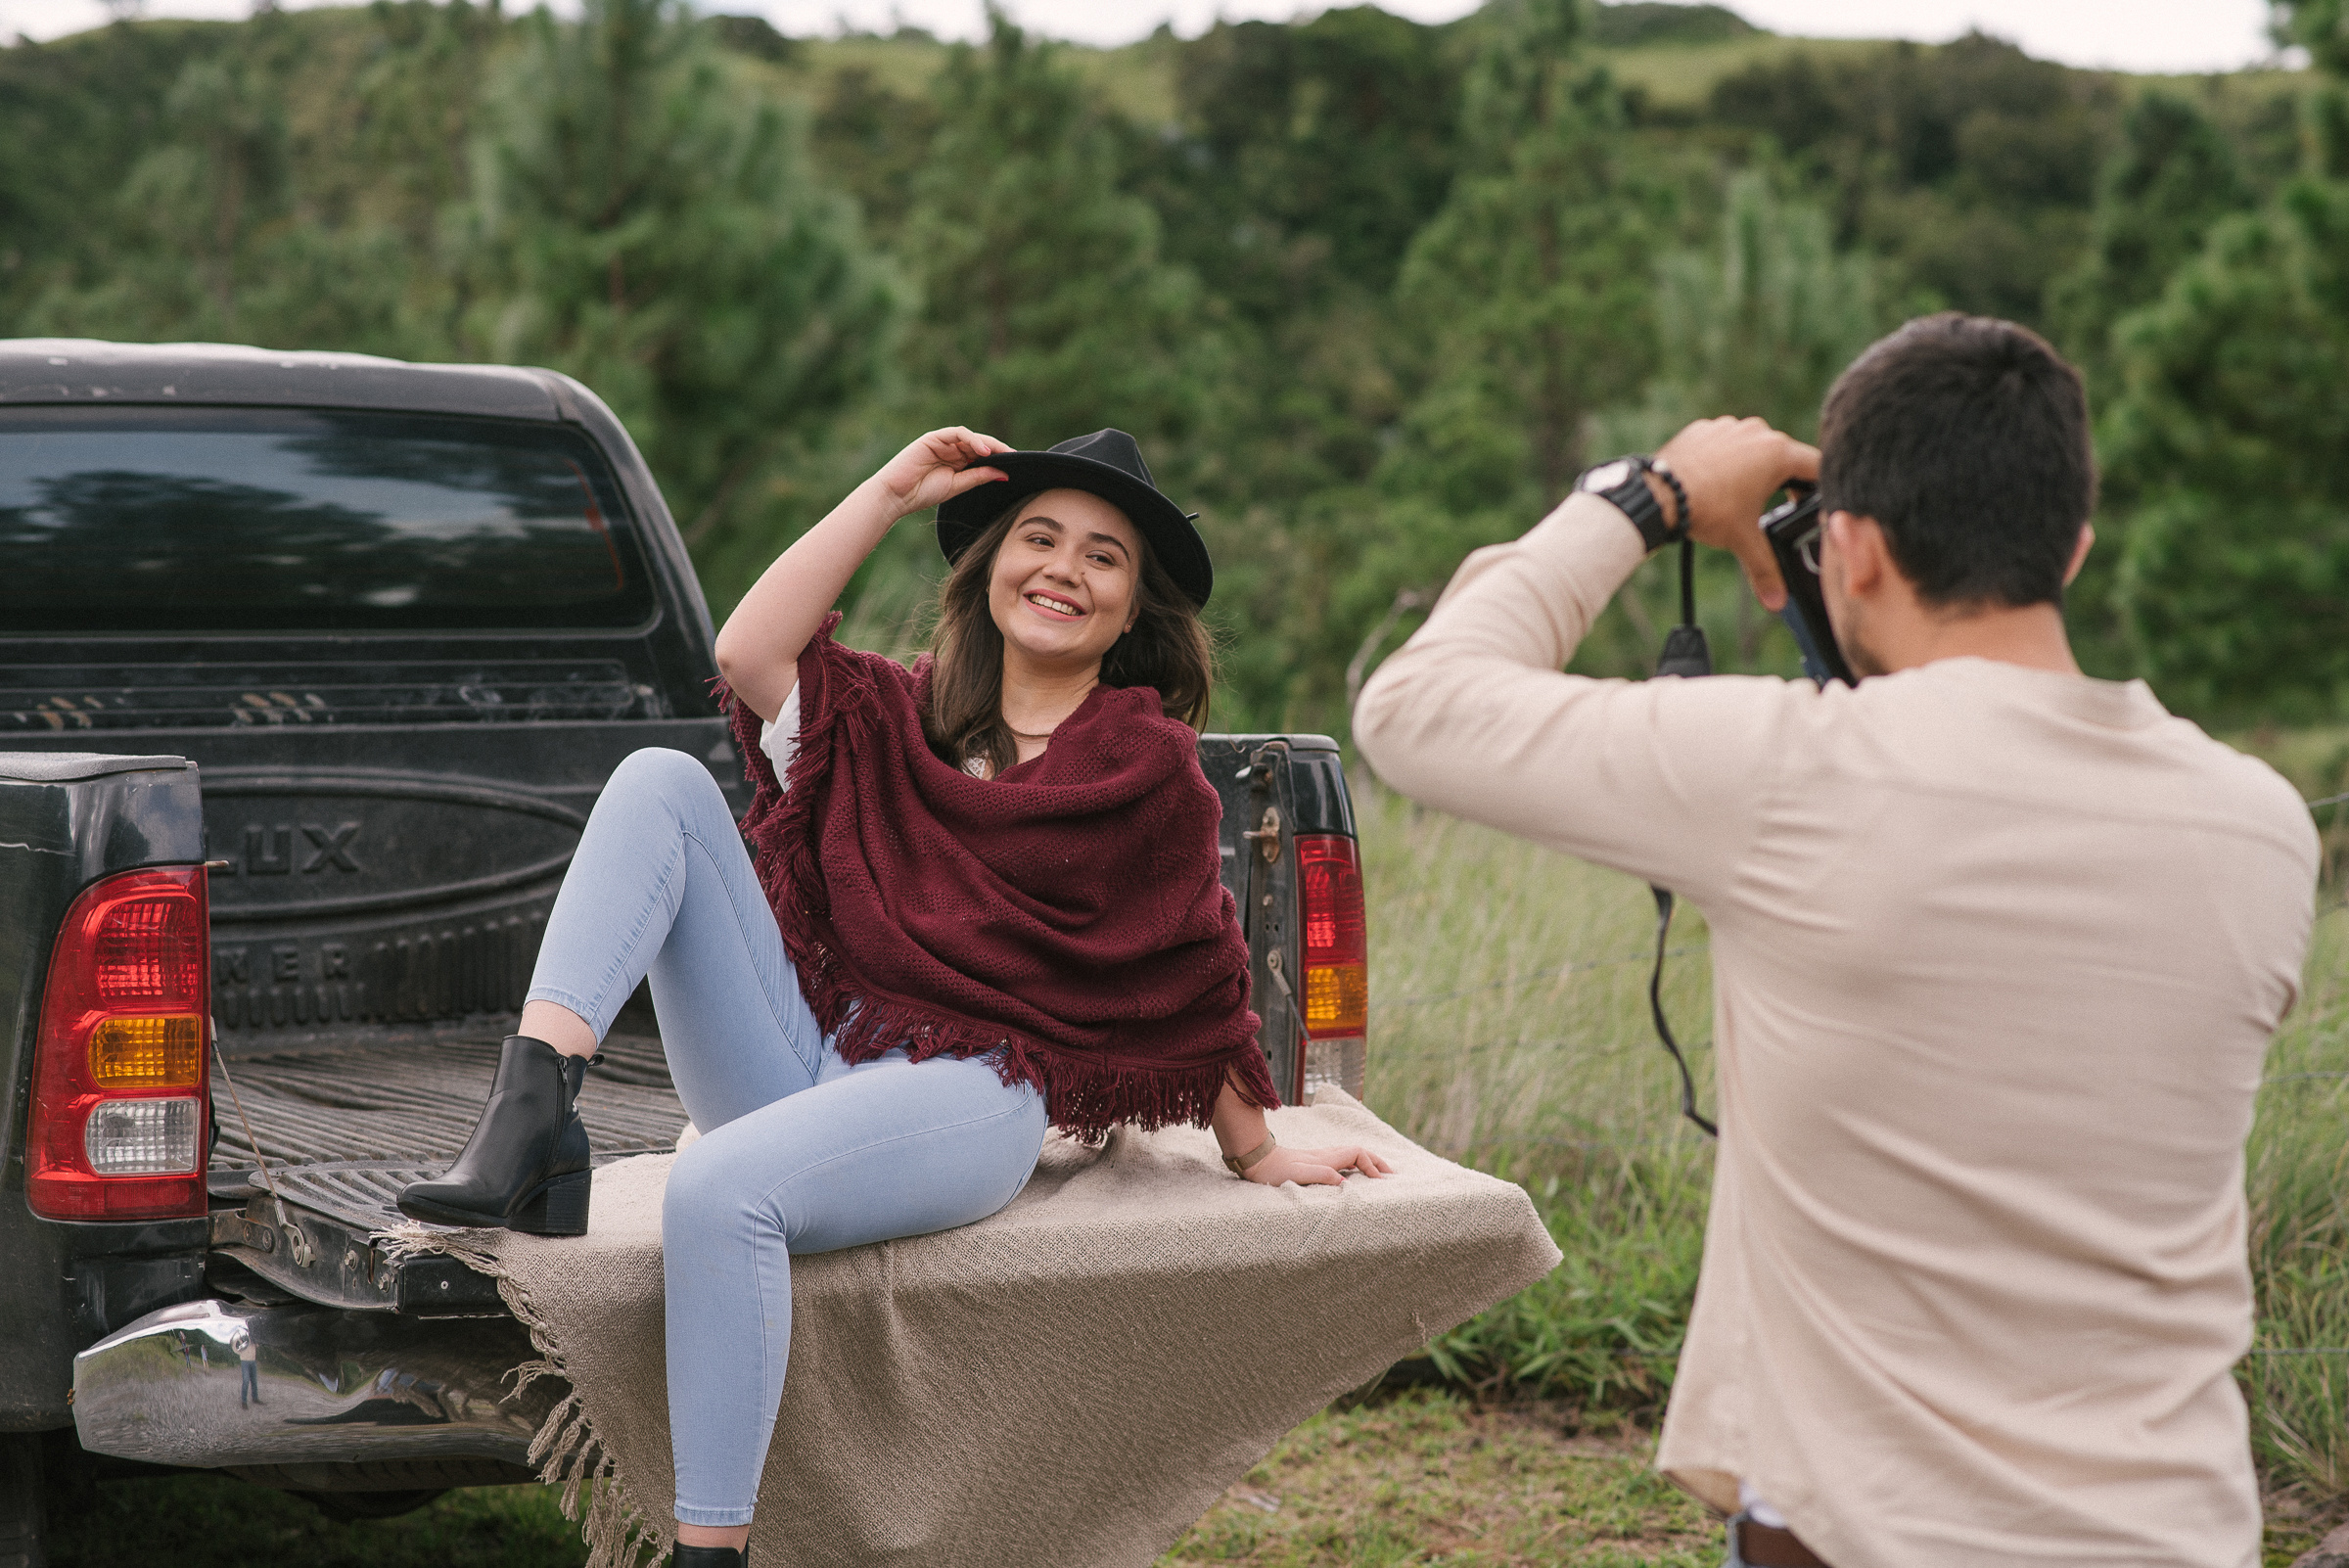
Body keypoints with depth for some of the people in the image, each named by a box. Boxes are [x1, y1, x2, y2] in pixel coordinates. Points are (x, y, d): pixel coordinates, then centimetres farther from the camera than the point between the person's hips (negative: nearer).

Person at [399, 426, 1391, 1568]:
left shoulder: (1147, 764, 4)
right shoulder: (892, 714, 15)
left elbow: (1197, 972, 10)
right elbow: (747, 656, -3)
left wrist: (1257, 1154, 15)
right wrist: (891, 491, 1)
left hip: (963, 1098, -5)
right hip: (799, 1051, 5)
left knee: (719, 1191, -36)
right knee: (659, 783, -10)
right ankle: (532, 1114, -28)